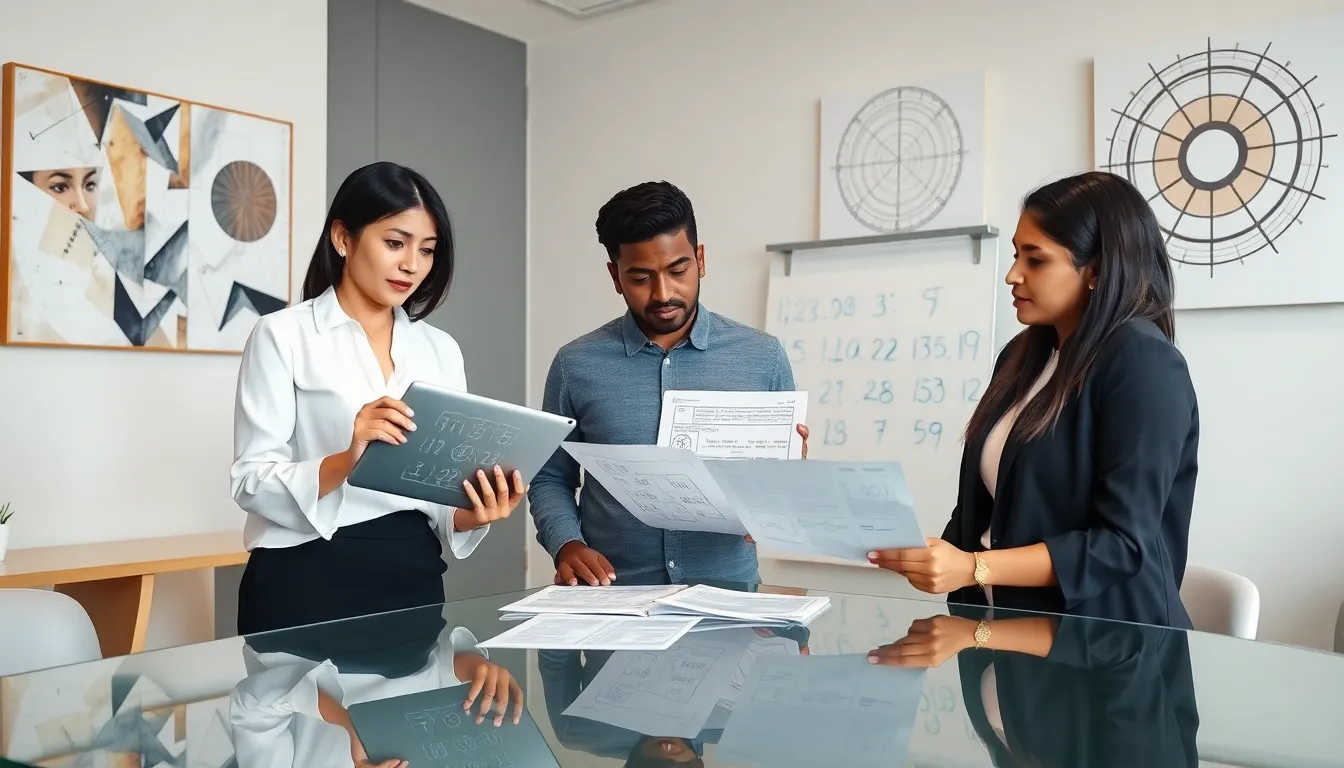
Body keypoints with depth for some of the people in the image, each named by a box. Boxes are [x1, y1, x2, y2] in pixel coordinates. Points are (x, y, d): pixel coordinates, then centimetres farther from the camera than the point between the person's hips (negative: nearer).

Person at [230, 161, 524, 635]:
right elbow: (251, 481, -10)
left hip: (413, 579, 4)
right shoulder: (283, 335, -4)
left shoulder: (441, 349, 9)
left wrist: (471, 515, -12)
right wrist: (345, 461, -27)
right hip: (308, 581, -4)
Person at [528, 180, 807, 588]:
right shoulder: (576, 365, 3)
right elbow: (550, 480, 11)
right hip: (614, 598, 0)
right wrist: (567, 545, -6)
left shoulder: (763, 357, 4)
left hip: (727, 593, 1)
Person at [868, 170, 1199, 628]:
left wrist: (972, 568, -25)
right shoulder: (1022, 355, 11)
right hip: (1009, 624, 6)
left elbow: (1122, 542, -18)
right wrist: (938, 561, -3)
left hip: (1098, 639, -6)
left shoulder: (1142, 363, -12)